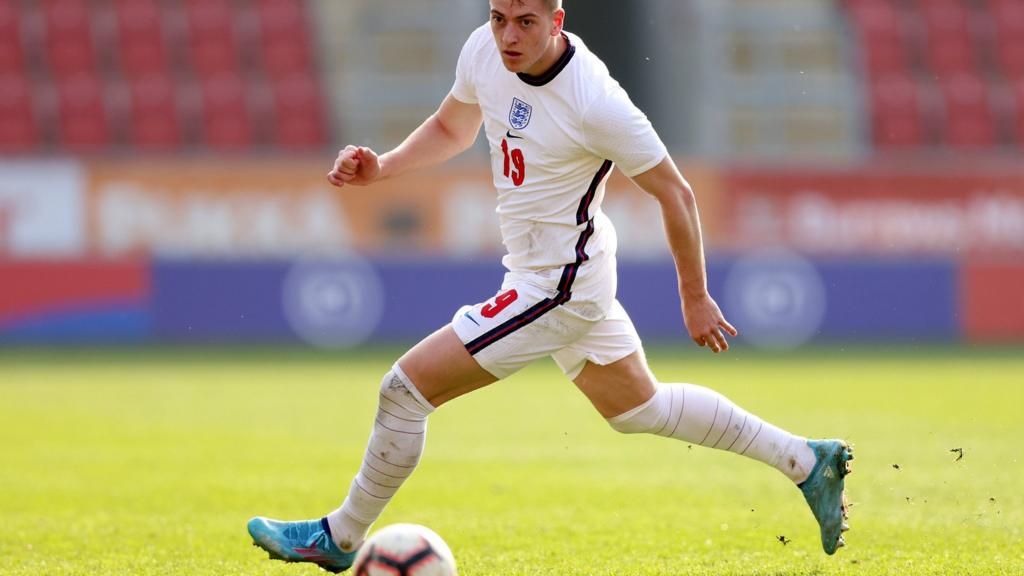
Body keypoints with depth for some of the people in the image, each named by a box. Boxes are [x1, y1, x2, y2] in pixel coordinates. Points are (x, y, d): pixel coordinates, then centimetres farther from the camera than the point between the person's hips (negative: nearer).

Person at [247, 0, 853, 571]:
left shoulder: (595, 103, -27)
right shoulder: (484, 51, -7)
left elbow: (676, 194, -16)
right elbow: (452, 129, 14)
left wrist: (695, 299, -8)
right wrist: (381, 167, -3)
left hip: (556, 286, -9)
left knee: (406, 387, -8)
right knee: (639, 408, 24)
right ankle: (805, 459, 35)